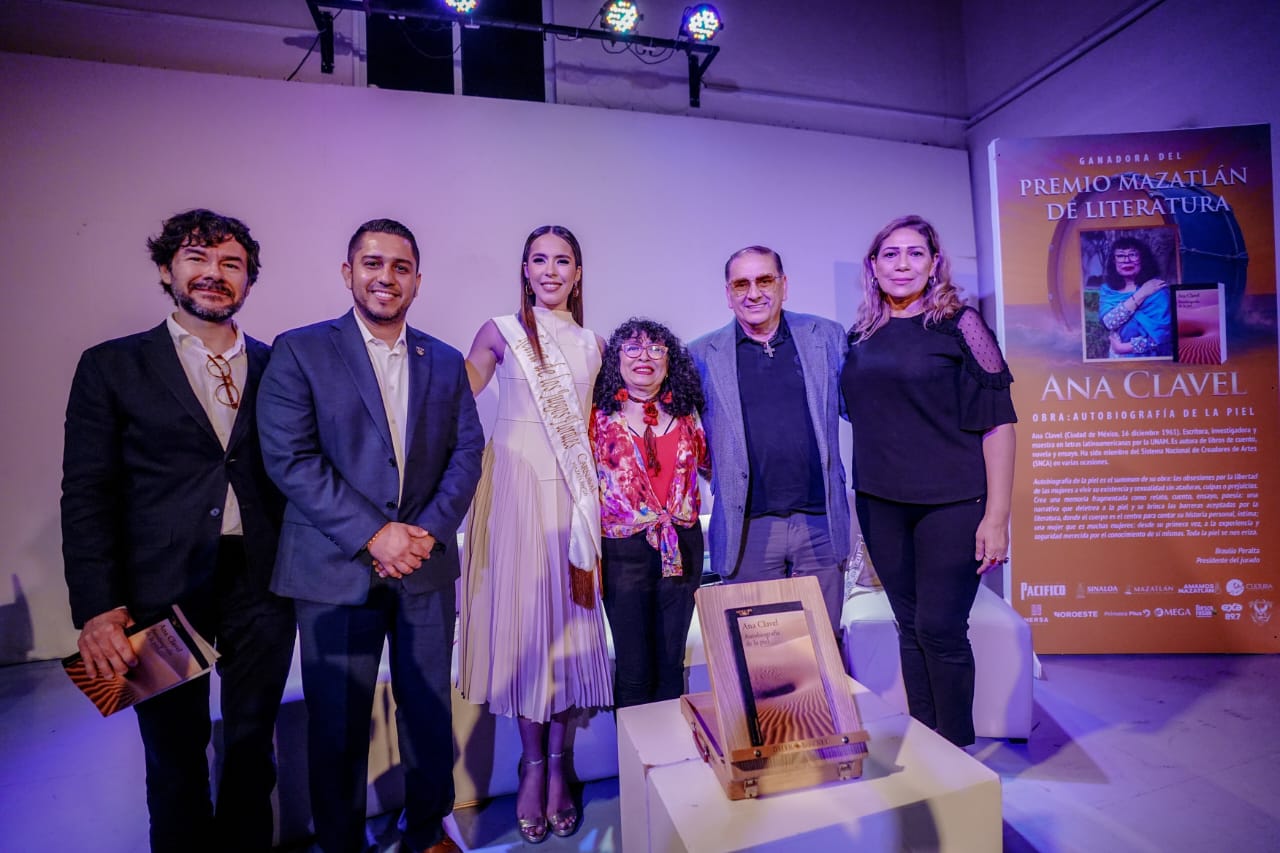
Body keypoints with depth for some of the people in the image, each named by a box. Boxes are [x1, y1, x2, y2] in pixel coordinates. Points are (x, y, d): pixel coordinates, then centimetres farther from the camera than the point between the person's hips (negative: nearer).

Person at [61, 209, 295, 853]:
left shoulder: (276, 366, 6)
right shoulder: (111, 367, 2)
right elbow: (86, 496, -2)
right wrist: (97, 607, -10)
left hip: (260, 587, 2)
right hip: (162, 590, -1)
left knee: (252, 749, 16)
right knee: (175, 757, 15)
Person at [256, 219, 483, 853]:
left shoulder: (446, 362, 9)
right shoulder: (300, 351, -2)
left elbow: (466, 452, 4)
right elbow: (289, 459, -10)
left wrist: (429, 530, -10)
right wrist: (374, 533, -16)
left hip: (426, 567, 3)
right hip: (337, 570, -3)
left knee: (429, 709, 16)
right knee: (338, 723, 12)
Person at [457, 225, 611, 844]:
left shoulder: (592, 343, 12)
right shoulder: (501, 332, 3)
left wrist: (601, 498, 6)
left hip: (573, 492, 3)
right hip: (516, 486, -2)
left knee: (569, 617, 6)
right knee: (521, 614, 3)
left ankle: (559, 762, 23)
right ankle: (533, 763, 21)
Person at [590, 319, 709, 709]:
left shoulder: (686, 413, 5)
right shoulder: (600, 417, -3)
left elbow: (710, 465, 19)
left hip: (682, 547, 3)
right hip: (624, 549, -2)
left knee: (671, 663, 15)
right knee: (634, 669, 8)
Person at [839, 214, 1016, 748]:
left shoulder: (958, 324, -4)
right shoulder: (860, 336, 8)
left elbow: (997, 422, -7)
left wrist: (996, 516, -12)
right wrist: (858, 498, 9)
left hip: (951, 504, -4)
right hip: (881, 504, 4)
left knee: (940, 629, 1)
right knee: (910, 627, 13)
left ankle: (958, 751, 23)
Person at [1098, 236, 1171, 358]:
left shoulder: (1157, 287, -5)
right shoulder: (1107, 290, 2)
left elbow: (1164, 332, -13)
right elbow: (1109, 322, -14)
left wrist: (1123, 347, -12)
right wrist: (1141, 294, -14)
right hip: (1119, 357, 3)